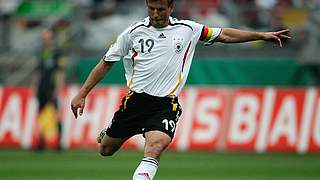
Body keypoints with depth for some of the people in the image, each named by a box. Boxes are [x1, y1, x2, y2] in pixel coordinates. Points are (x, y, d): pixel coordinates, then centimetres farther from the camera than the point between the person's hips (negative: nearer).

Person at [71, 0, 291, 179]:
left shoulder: (187, 29, 4)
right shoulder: (134, 32, 2)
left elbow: (224, 35, 13)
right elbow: (106, 63, 9)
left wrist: (261, 35, 9)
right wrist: (82, 94, 6)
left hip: (166, 104, -1)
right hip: (136, 98, 1)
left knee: (156, 146, -28)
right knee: (106, 150, 10)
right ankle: (107, 133, 47)